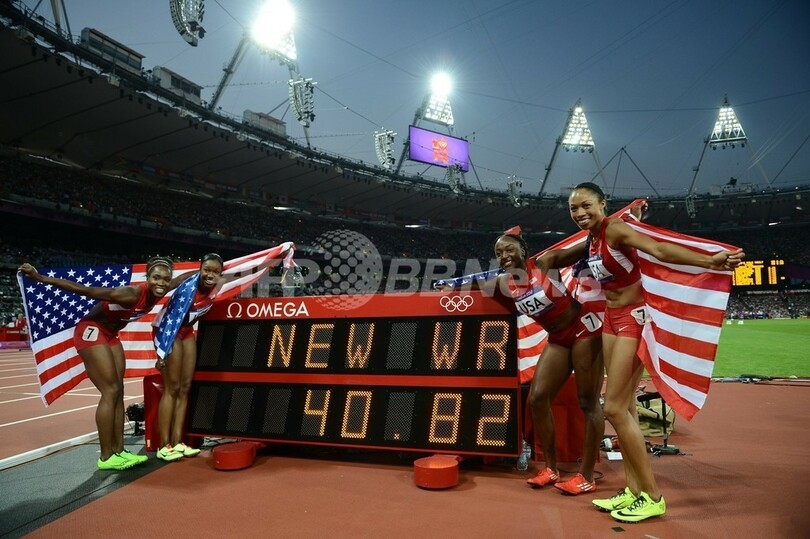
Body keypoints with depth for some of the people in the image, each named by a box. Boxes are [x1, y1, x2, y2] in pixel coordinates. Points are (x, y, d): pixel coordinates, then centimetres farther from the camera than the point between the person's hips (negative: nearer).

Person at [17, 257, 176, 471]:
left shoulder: (157, 293, -11)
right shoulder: (131, 294, -32)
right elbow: (83, 289, -30)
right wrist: (40, 278, -26)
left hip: (109, 335, 9)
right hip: (91, 332, -8)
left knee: (118, 392, 7)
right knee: (111, 391, -9)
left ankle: (118, 450, 15)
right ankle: (106, 457, -1)